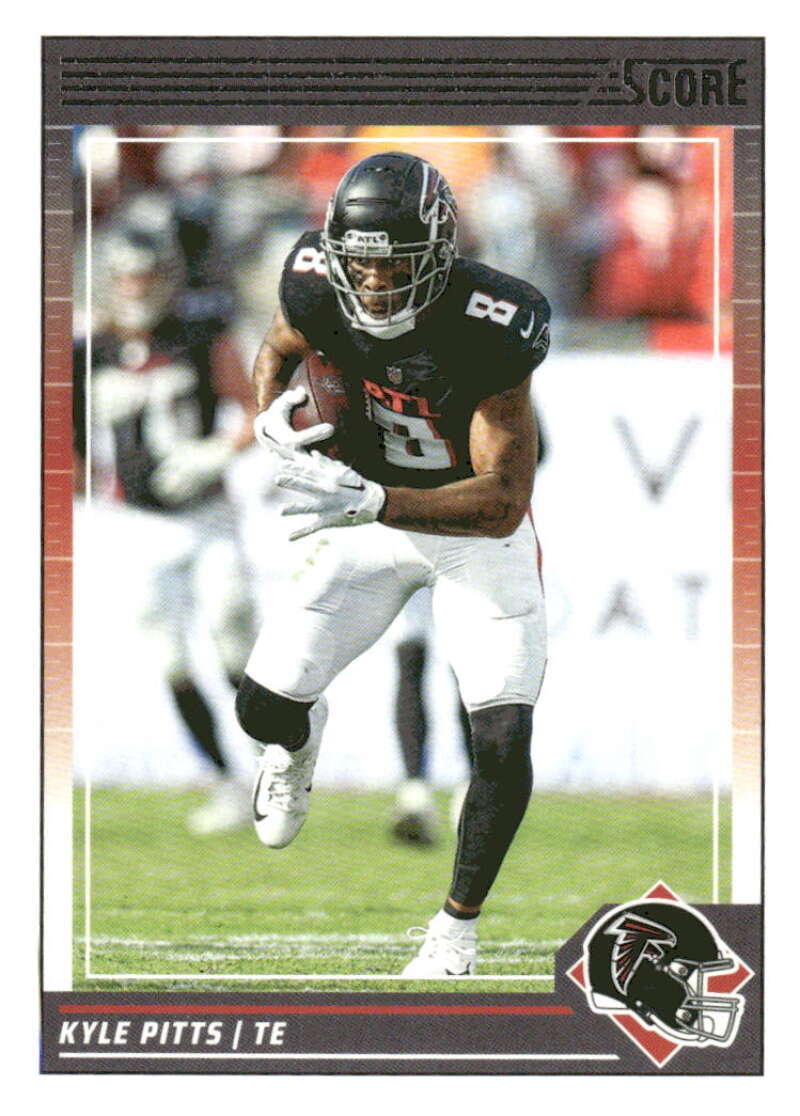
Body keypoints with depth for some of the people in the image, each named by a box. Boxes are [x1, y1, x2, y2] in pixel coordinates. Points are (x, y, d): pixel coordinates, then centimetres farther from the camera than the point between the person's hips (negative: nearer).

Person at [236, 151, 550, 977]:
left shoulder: (488, 327, -32)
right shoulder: (320, 288, -20)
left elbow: (503, 501, -33)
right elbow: (279, 350, 6)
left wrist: (372, 501, -46)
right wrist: (272, 419, -17)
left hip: (478, 533, -3)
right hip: (370, 515, 3)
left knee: (503, 745, -15)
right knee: (263, 709, -3)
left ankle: (458, 924, 10)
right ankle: (299, 733, 38)